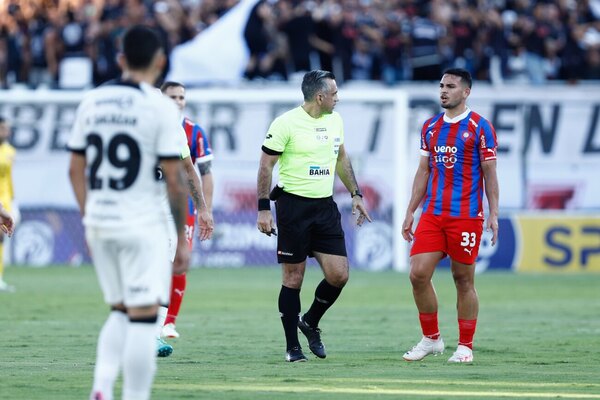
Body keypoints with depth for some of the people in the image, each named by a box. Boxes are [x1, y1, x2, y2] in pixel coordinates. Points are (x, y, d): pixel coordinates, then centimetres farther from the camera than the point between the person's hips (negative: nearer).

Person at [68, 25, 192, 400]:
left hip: (99, 222, 6)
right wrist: (183, 237, -3)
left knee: (120, 312, 18)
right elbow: (175, 179, -10)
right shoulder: (161, 107, -9)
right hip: (143, 225, -6)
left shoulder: (91, 102, 7)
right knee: (143, 317, -2)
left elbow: (76, 169, 11)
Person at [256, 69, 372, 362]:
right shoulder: (286, 123, -11)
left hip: (325, 206, 6)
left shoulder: (335, 120, 9)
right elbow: (266, 166, -7)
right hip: (293, 205, -6)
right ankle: (292, 346, 9)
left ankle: (310, 322, 24)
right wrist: (263, 209, -11)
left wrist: (356, 194, 20)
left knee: (339, 275, -2)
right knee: (293, 277, -1)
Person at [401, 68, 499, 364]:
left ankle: (465, 347, 10)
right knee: (418, 273, -5)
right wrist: (410, 212, 12)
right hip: (432, 214, 5)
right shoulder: (430, 127, 12)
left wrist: (493, 214, -10)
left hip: (466, 216, -5)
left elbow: (489, 173, -3)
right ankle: (431, 339, 10)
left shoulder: (479, 128, -3)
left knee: (464, 280, 1)